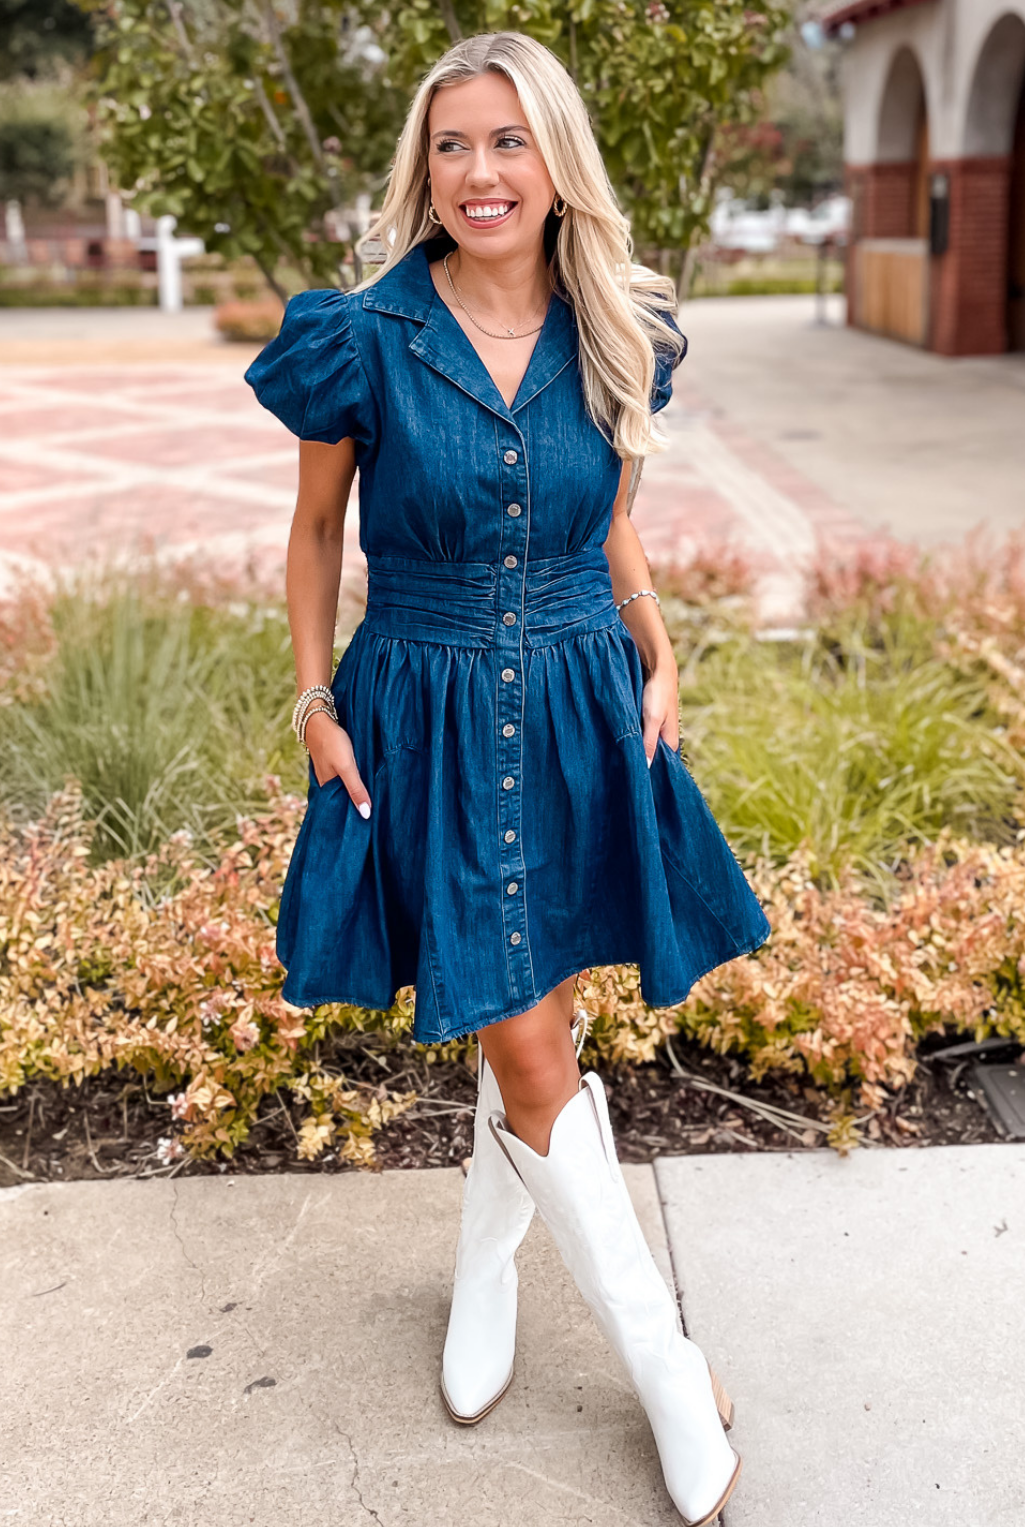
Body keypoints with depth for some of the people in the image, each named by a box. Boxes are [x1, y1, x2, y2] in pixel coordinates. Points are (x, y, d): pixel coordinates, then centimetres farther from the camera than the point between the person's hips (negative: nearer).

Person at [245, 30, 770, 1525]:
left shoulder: (613, 335, -1)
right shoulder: (365, 337, -10)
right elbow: (316, 525, 2)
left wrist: (657, 657, 2)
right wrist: (315, 701, -2)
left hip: (581, 717, 3)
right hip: (428, 723, -3)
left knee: (524, 1023, 13)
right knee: (536, 1062, -2)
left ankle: (486, 1264, 41)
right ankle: (665, 1366, 15)